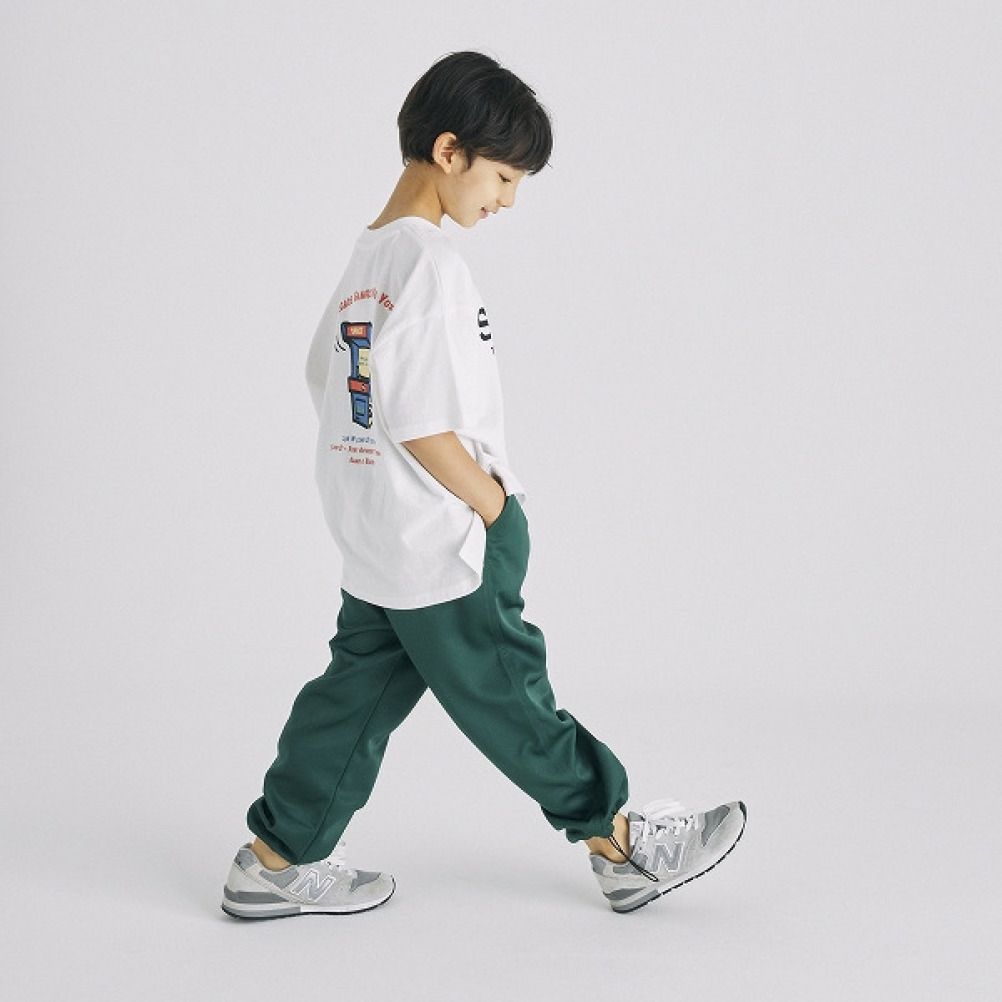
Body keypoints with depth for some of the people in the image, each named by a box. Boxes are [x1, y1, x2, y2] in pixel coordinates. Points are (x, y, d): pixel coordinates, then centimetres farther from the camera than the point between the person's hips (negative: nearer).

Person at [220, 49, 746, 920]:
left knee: (359, 693, 15)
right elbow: (420, 422, -25)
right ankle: (622, 845, 20)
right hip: (446, 546, -9)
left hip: (373, 543, 9)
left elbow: (326, 375, 18)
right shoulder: (431, 261, -20)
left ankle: (278, 860, 21)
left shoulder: (365, 256, 9)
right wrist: (495, 505, -12)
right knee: (506, 698, 4)